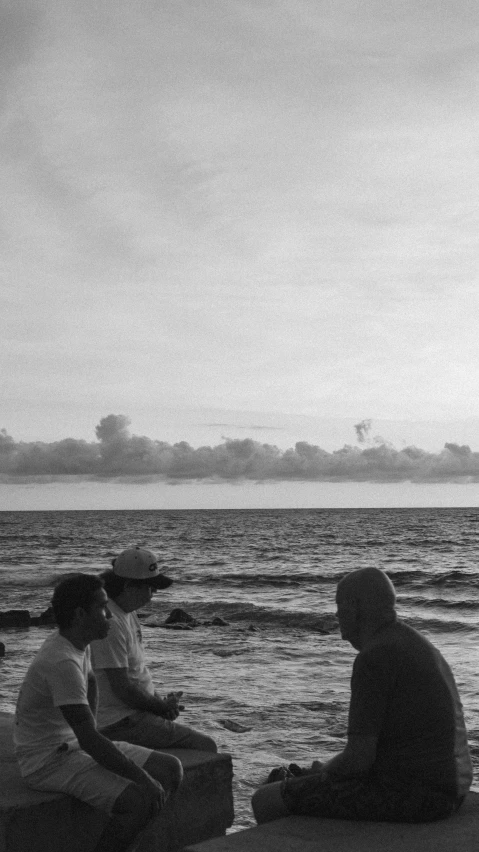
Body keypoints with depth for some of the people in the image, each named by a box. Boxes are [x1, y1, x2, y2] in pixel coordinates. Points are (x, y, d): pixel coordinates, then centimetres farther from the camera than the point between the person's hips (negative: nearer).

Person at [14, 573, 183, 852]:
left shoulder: (79, 645, 4)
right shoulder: (62, 662, -26)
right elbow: (89, 740, -29)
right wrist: (143, 778, -24)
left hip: (76, 746, 10)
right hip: (49, 762, -10)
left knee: (171, 769, 1)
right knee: (142, 799, -26)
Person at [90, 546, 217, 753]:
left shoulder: (128, 613, 10)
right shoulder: (110, 623, -22)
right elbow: (122, 689, -22)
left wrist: (162, 702, 4)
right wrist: (163, 706, -9)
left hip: (138, 711, 10)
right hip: (121, 722, -10)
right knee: (205, 747, -11)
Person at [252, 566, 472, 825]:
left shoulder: (373, 658, -18)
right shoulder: (413, 642, 13)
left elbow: (359, 758, -20)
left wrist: (324, 772, 1)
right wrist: (324, 769, 14)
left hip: (409, 794, -10)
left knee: (266, 801, -2)